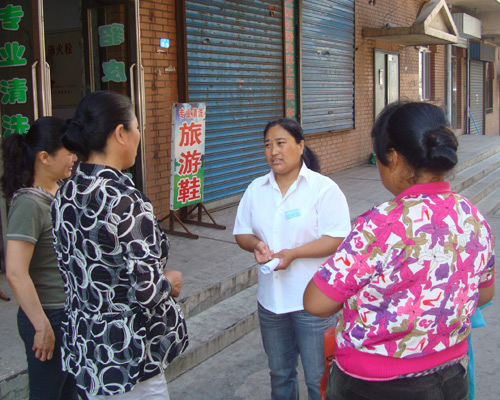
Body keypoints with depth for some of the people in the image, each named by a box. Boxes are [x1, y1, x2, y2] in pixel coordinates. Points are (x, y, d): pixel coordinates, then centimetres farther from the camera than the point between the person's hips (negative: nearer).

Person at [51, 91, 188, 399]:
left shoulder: (65, 196, 1)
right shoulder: (127, 202, -25)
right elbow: (146, 291, -26)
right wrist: (171, 282, -4)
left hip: (83, 346, 8)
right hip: (126, 358, -8)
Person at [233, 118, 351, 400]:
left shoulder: (323, 187, -10)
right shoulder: (256, 189, 7)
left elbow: (337, 238, -16)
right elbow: (242, 232, 11)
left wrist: (293, 253, -26)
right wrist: (255, 244, -12)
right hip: (271, 299, 6)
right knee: (279, 374, 21)